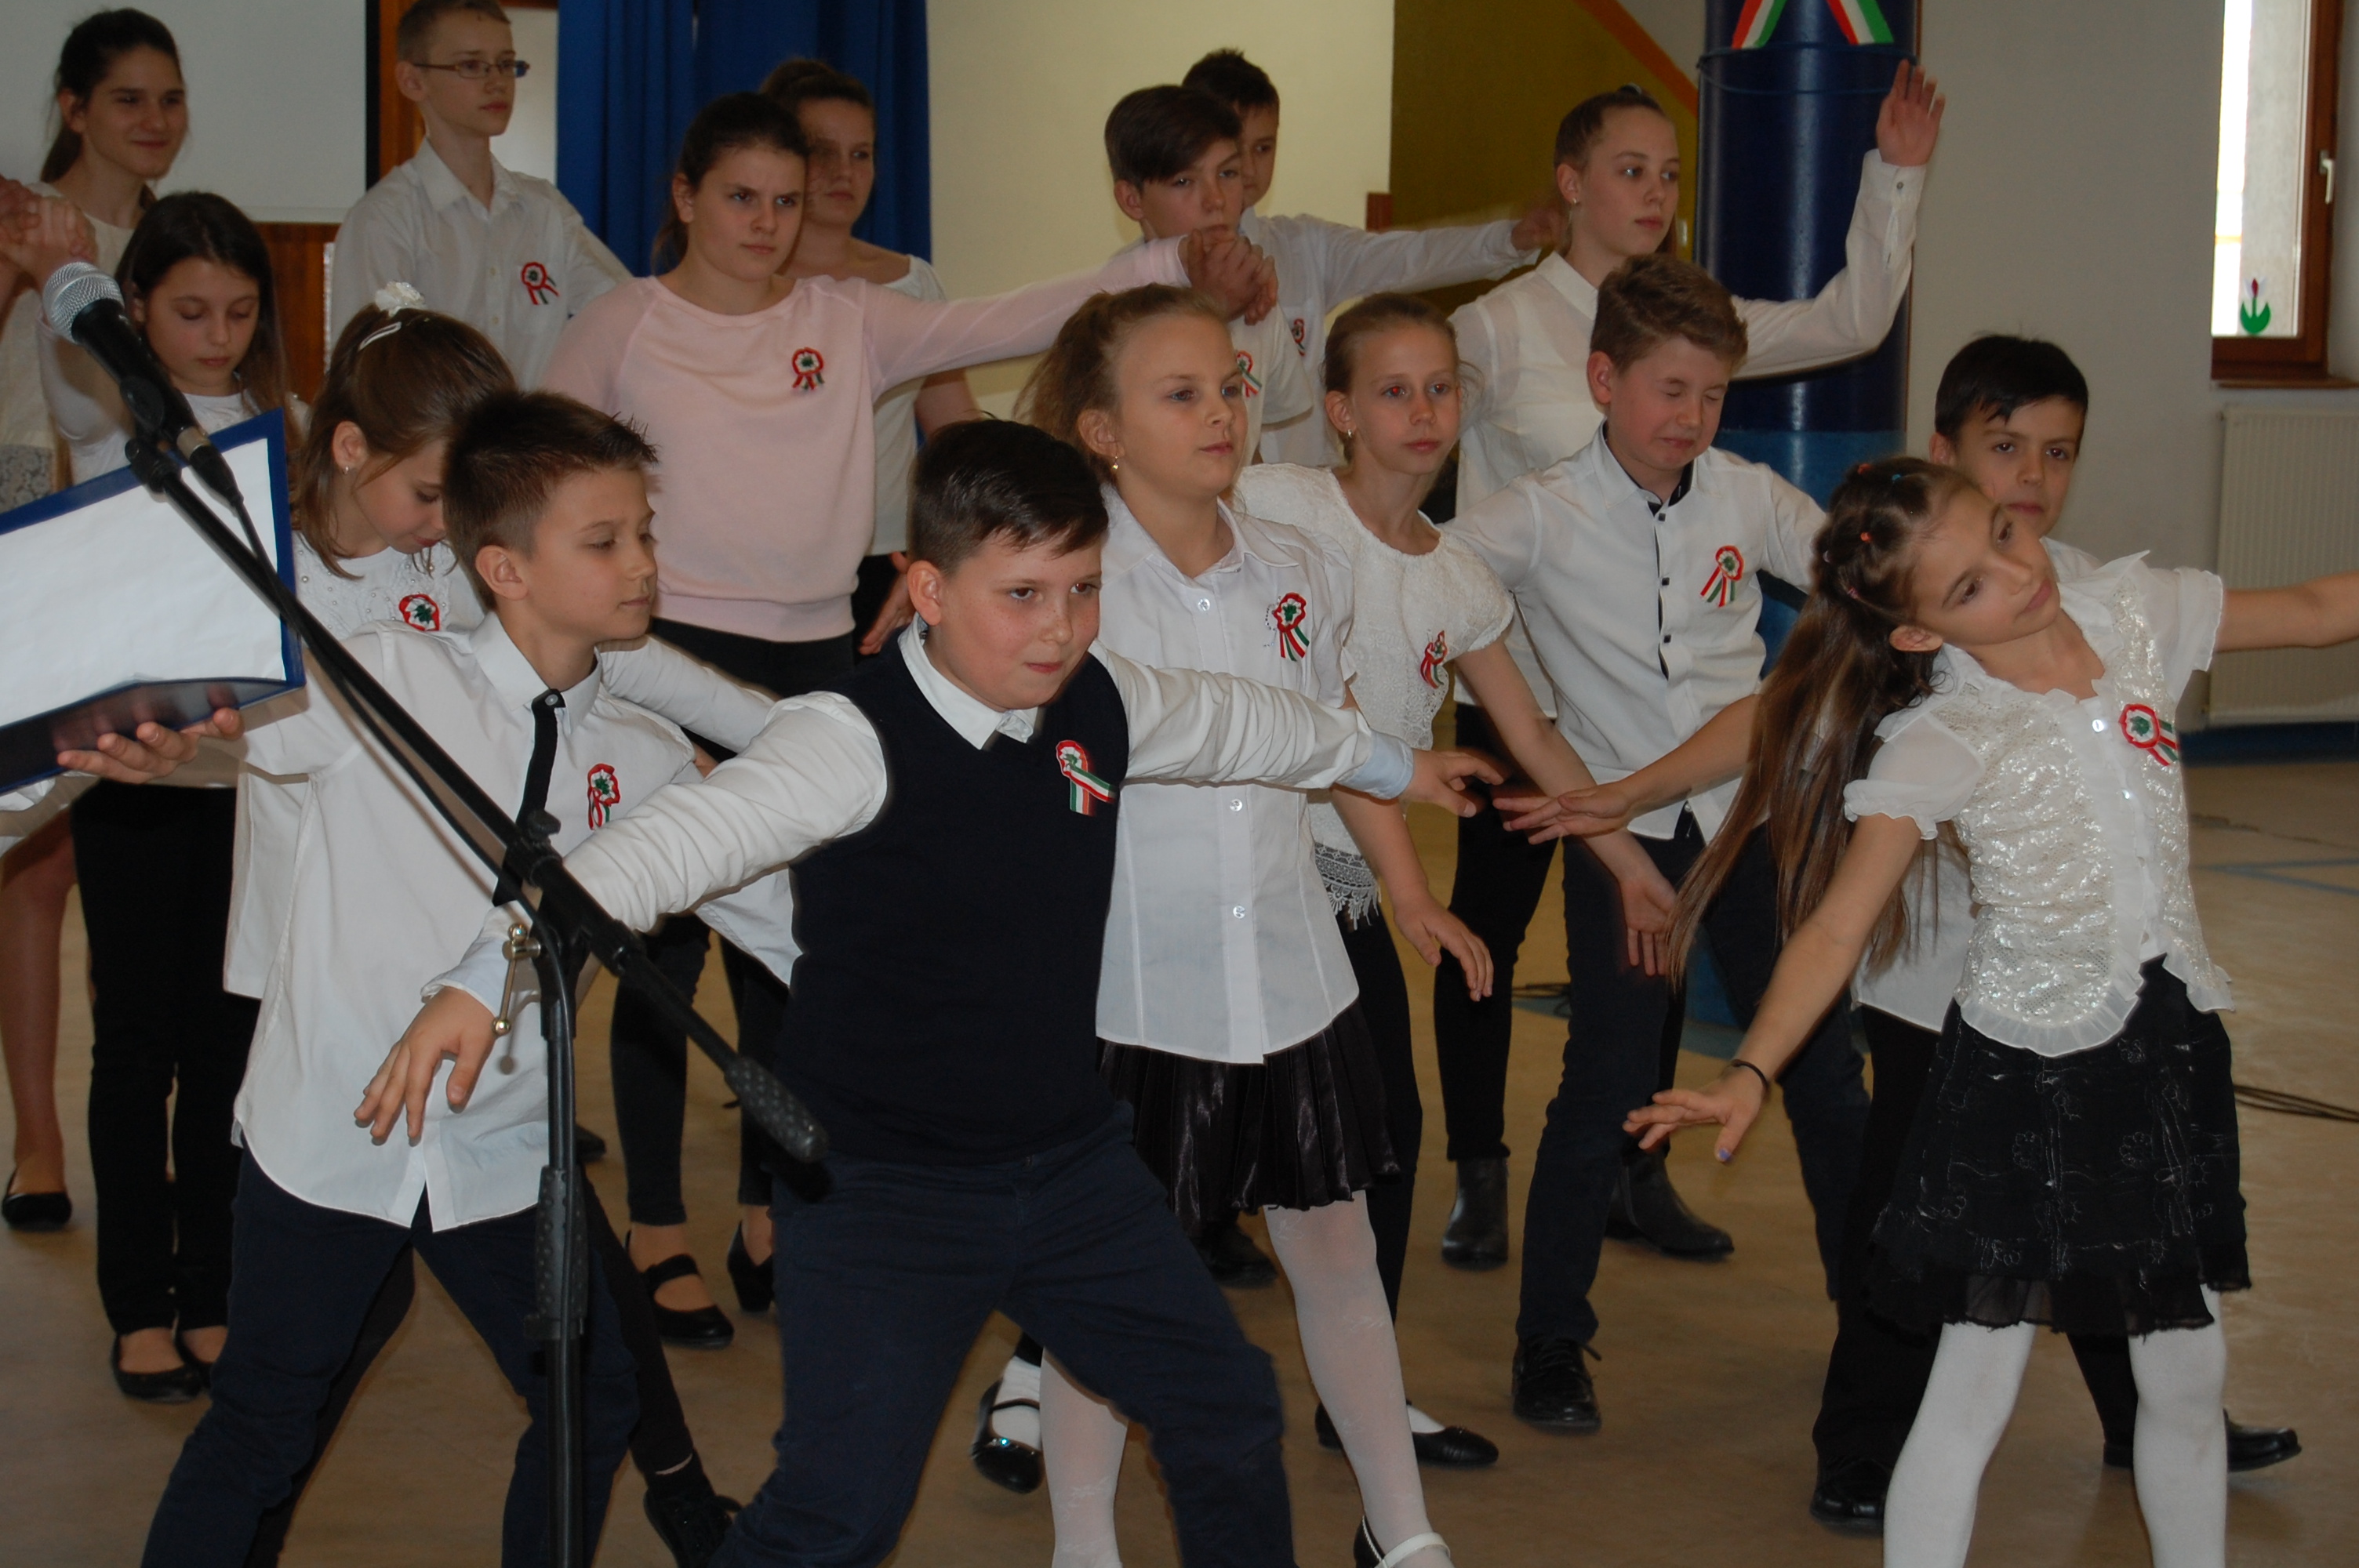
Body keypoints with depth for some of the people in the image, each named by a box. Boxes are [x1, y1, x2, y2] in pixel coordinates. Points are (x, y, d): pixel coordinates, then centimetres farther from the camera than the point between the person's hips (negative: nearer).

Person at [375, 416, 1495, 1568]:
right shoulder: (857, 738, -21)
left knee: (1228, 1414, 16)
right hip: (881, 1184, -7)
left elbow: (1232, 721, 22)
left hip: (1069, 1159, 7)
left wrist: (1382, 763, 41)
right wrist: (487, 976, -48)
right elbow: (682, 838, -34)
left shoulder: (1103, 706, 1)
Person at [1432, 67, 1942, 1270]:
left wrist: (1895, 177, -2)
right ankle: (1479, 1180, 18)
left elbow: (1847, 324, 4)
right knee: (1490, 922, 5)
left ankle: (1635, 1176, 25)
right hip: (1519, 677, -5)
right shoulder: (1499, 326, -6)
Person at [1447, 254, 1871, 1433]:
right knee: (1604, 1092, -1)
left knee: (1824, 1070, 10)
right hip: (1619, 832, -3)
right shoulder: (1542, 516, -8)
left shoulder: (1749, 497, 2)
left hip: (1748, 816, 3)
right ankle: (1549, 1339, 14)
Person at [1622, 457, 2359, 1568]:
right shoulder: (1937, 745, -17)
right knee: (1974, 1393, -1)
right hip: (2023, 1072, -5)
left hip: (2173, 1054, 5)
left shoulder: (2135, 613, -4)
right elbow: (1835, 928, -22)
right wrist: (1749, 1073, -35)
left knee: (2186, 1384, 14)